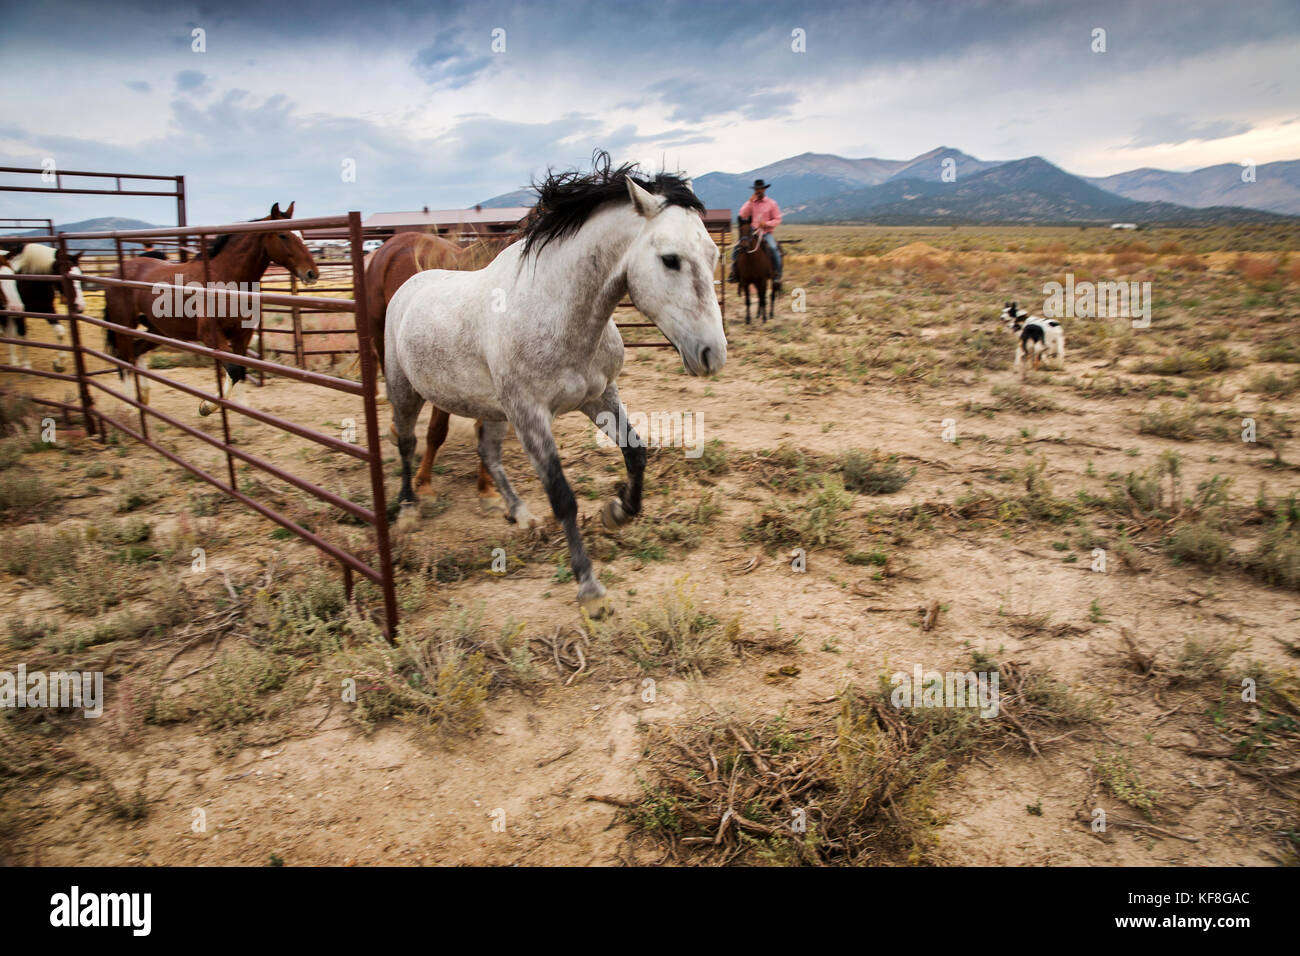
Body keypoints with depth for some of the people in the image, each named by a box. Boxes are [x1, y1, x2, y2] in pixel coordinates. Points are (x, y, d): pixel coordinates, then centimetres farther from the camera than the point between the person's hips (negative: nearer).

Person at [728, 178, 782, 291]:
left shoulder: (771, 203, 5)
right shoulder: (751, 203, 10)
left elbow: (777, 220, 3)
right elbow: (742, 215, -3)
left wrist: (766, 223, -15)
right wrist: (750, 202, -9)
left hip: (766, 233, -2)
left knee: (773, 248, -30)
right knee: (736, 247, -18)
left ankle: (777, 275, -21)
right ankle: (734, 271, -9)